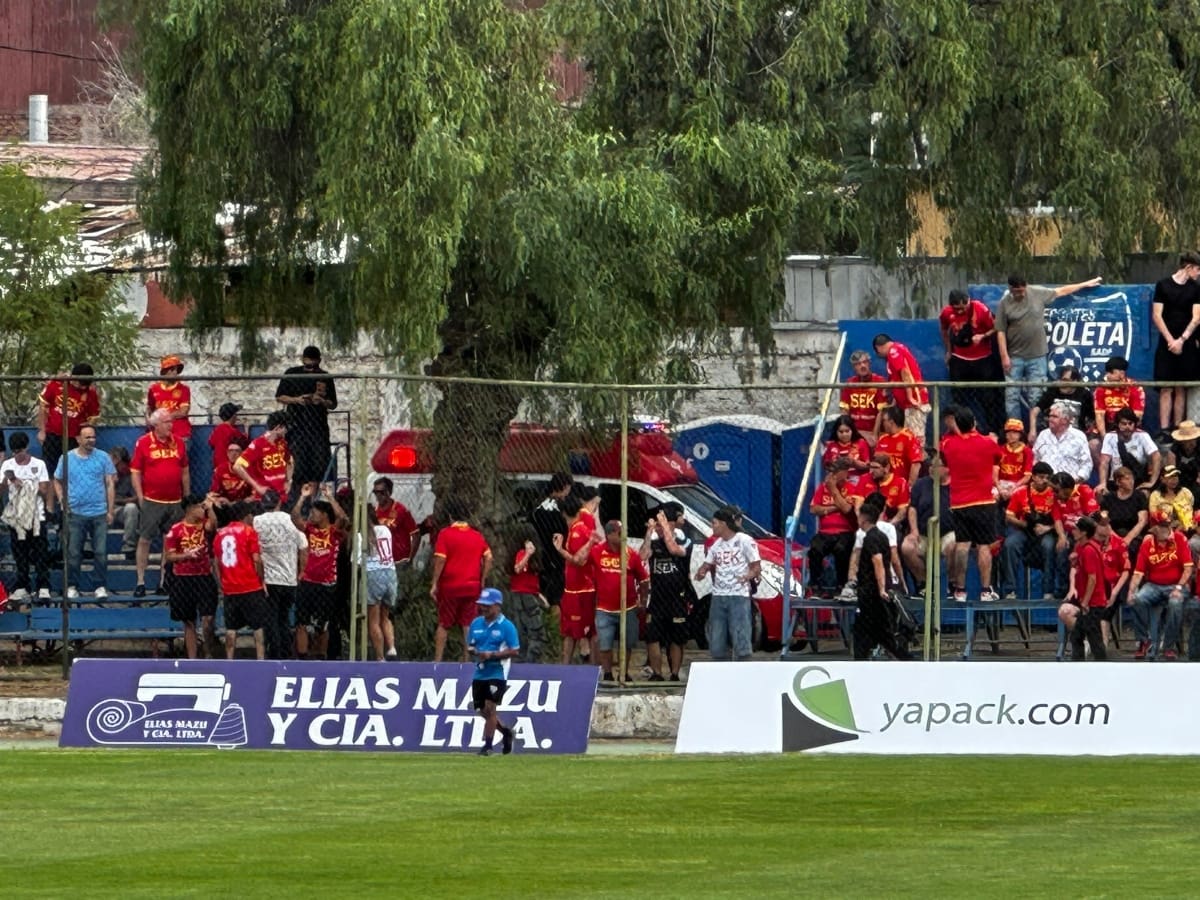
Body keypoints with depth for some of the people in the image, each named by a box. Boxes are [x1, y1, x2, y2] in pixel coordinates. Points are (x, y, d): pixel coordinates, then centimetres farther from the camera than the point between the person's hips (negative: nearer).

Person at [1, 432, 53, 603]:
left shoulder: (39, 465, 1)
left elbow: (44, 490, -1)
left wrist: (23, 483, -12)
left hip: (36, 516, -2)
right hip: (16, 516, 2)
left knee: (40, 554, -5)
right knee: (20, 554, 4)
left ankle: (43, 588, -5)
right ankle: (22, 587, 9)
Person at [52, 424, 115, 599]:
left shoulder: (103, 458, 3)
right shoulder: (67, 458, 4)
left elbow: (110, 484, 5)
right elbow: (57, 481, 13)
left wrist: (111, 510, 0)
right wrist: (61, 498, -4)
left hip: (99, 513, 0)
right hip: (75, 513, 0)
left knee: (101, 552, -1)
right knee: (73, 553, 2)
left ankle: (101, 586, 7)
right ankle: (72, 586, 11)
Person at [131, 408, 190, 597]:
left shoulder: (177, 443, 8)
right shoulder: (143, 443, -4)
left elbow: (185, 472, 15)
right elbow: (135, 472, -2)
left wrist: (187, 497, 14)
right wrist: (140, 497, -8)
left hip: (175, 501, 4)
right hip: (152, 501, -4)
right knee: (145, 540, -2)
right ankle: (140, 582, 2)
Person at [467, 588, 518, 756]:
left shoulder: (506, 626, -8)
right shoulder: (476, 624, 9)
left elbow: (515, 651, -10)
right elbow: (470, 646, 17)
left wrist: (492, 655, -19)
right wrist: (473, 651, -8)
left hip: (497, 674, -6)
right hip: (479, 673, 6)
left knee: (490, 708, -11)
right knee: (482, 710, 11)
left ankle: (487, 745, -3)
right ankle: (505, 731, 33)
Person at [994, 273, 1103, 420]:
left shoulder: (1038, 293, 2)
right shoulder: (1005, 303, -3)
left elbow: (1061, 291, 15)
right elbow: (1000, 332, -2)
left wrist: (1086, 284, 21)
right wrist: (1004, 356, -7)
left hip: (1036, 356, 1)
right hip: (1014, 357, -1)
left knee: (1035, 397, -1)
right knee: (1012, 396, -2)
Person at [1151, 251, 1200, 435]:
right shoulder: (1163, 286, 0)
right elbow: (1156, 316, -2)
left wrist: (1181, 340, -10)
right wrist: (1170, 340, -9)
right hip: (1167, 344, -2)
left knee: (1181, 389, 3)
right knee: (1166, 389, -6)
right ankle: (1164, 430, -9)